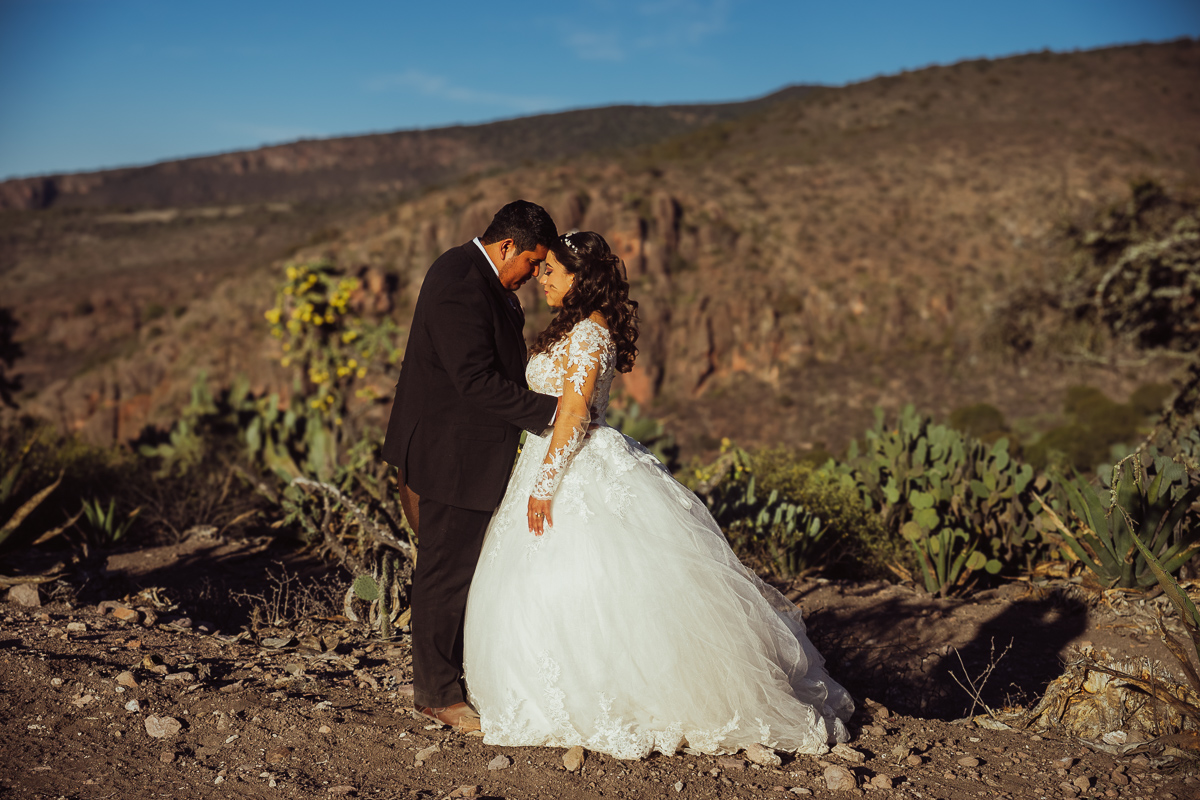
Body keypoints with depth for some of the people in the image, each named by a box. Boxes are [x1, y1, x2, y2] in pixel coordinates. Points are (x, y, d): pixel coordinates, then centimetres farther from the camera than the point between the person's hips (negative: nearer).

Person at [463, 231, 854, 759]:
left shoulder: (588, 334, -15)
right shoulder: (575, 330, 15)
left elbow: (573, 413, -21)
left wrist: (545, 483, -22)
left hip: (580, 475, -10)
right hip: (569, 467, 10)